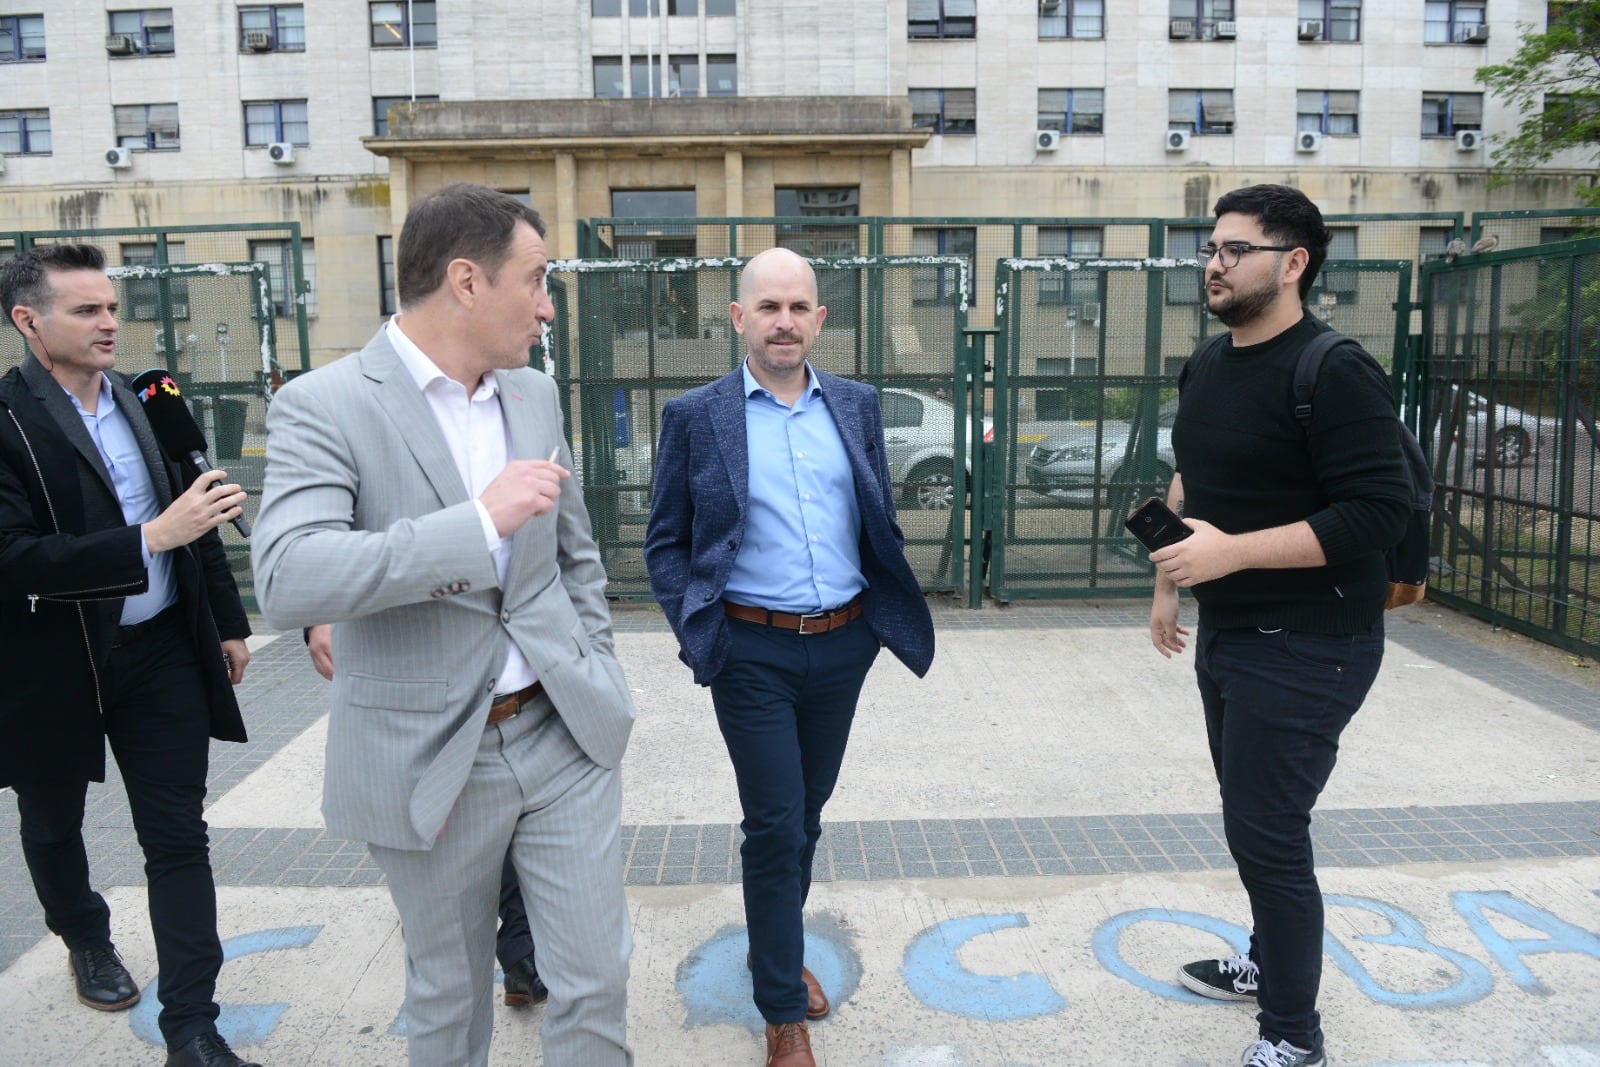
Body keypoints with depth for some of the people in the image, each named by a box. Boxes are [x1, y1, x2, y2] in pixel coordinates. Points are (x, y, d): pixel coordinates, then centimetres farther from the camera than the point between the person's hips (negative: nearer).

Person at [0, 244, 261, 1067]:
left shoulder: (146, 402, 2)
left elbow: (196, 519, 11)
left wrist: (228, 621, 15)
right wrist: (151, 538, -32)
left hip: (162, 652, 3)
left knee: (179, 837, 3)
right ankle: (85, 938, 51)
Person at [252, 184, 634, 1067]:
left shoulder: (535, 394, 5)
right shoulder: (323, 407, -13)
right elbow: (287, 581, -28)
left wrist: (594, 673, 11)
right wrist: (480, 522, -32)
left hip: (564, 734, 4)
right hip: (431, 756, -4)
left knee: (596, 980, 8)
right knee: (449, 995, 17)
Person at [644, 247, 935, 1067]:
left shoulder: (857, 406, 6)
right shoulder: (694, 416, -4)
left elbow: (880, 521, 12)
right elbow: (664, 542, 0)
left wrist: (889, 614, 4)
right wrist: (695, 630, -10)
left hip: (843, 645, 4)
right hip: (752, 652, -4)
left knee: (806, 814, 19)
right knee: (774, 825, 1)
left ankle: (777, 949, 43)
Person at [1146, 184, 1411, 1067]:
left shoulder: (1334, 373, -17)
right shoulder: (1206, 370, 9)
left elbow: (1379, 512, -23)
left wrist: (1231, 552, -27)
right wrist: (1169, 582, 21)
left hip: (1305, 648, -8)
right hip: (1227, 634, 8)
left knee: (1267, 833, -3)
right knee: (1249, 817, 20)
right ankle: (1268, 962, 41)